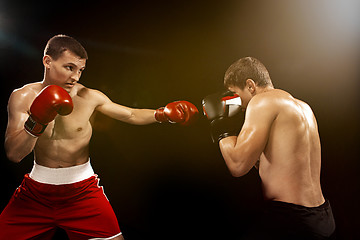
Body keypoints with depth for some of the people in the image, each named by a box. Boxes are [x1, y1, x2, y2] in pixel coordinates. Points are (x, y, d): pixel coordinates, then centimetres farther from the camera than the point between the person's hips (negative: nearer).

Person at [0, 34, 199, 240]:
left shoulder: (89, 97, -8)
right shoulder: (23, 97, -7)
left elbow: (131, 115, 3)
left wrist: (163, 114, -12)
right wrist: (35, 124, -30)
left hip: (82, 189, -1)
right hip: (36, 190, 1)